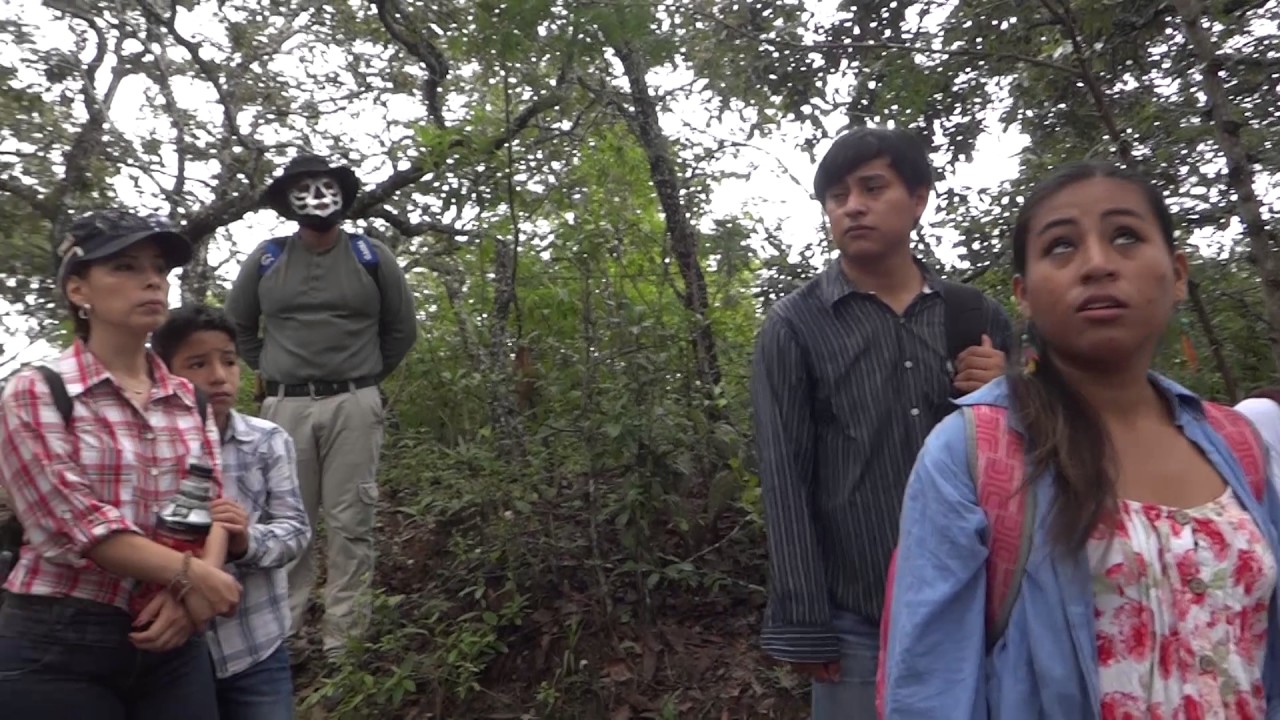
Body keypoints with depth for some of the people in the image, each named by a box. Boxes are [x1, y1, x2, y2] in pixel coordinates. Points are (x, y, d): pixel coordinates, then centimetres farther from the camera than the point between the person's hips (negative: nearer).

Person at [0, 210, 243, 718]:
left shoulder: (190, 400, 9)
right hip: (57, 645, -4)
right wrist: (188, 575, -16)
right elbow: (71, 522, -15)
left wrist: (191, 594, -13)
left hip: (170, 639, 4)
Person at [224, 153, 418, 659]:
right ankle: (280, 634, 15)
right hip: (285, 407, 2)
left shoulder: (371, 257, 4)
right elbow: (238, 325, 20)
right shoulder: (266, 259, 7)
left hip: (353, 406, -1)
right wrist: (272, 371, 13)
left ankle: (343, 640, 5)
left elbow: (402, 329, 12)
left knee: (350, 524, -1)